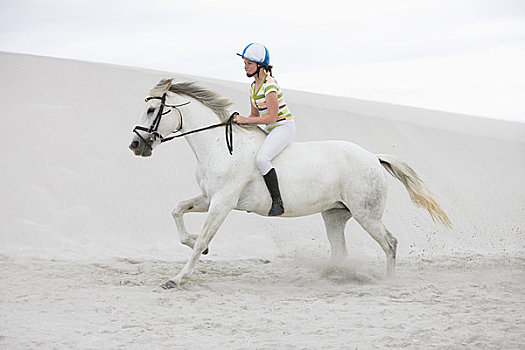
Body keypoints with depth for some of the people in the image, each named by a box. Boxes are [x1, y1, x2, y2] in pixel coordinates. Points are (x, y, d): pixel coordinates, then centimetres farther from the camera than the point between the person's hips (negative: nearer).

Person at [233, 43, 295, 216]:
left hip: (284, 127, -11)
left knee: (261, 159, -31)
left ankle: (277, 201, -27)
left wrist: (246, 120, -21)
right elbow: (255, 114, 18)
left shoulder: (269, 85, -19)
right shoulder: (254, 86, 10)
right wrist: (240, 121, 1)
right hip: (270, 129, 11)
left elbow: (272, 117, -23)